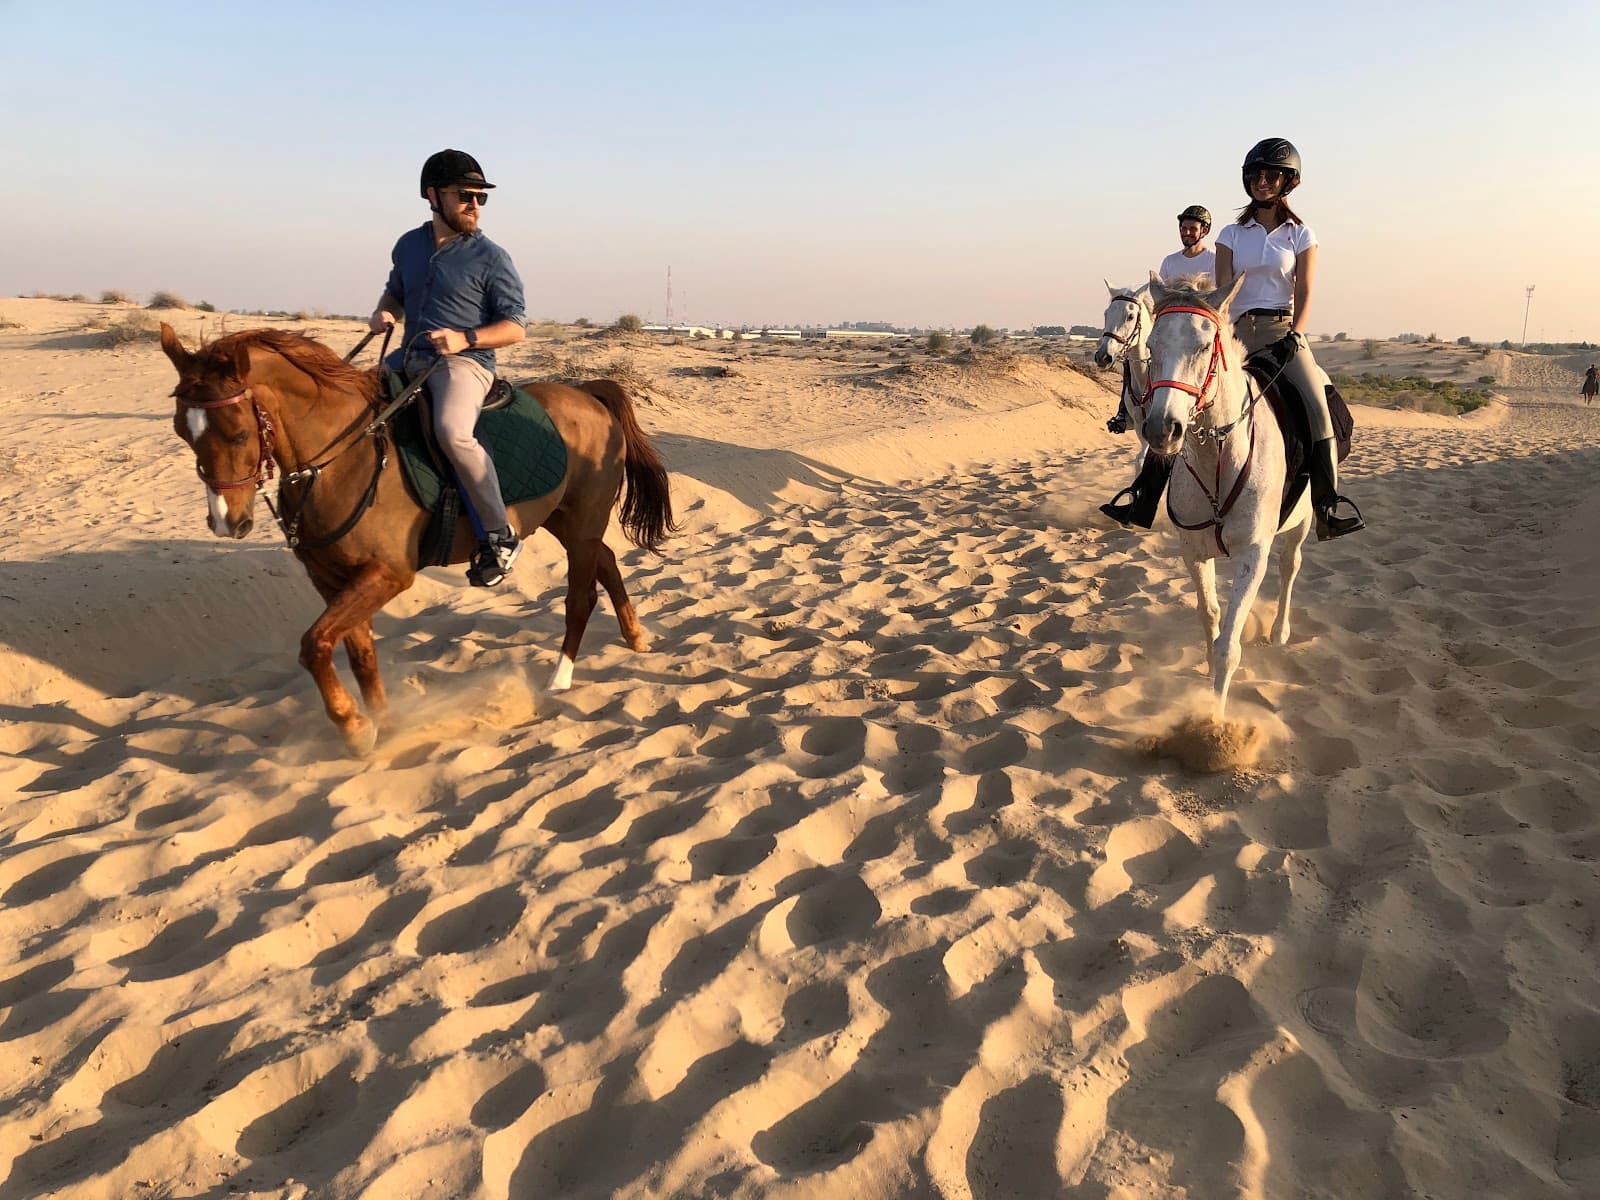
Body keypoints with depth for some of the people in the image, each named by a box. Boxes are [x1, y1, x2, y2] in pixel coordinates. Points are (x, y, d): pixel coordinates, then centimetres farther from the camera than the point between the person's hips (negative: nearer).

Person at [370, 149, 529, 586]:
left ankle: (499, 536, -22)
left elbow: (515, 327, -5)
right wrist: (384, 312, 6)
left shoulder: (491, 259, -4)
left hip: (464, 362, -7)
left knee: (452, 431, -35)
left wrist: (465, 339, -20)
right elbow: (396, 291, 29)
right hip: (409, 356, 7)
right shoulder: (409, 246, 12)